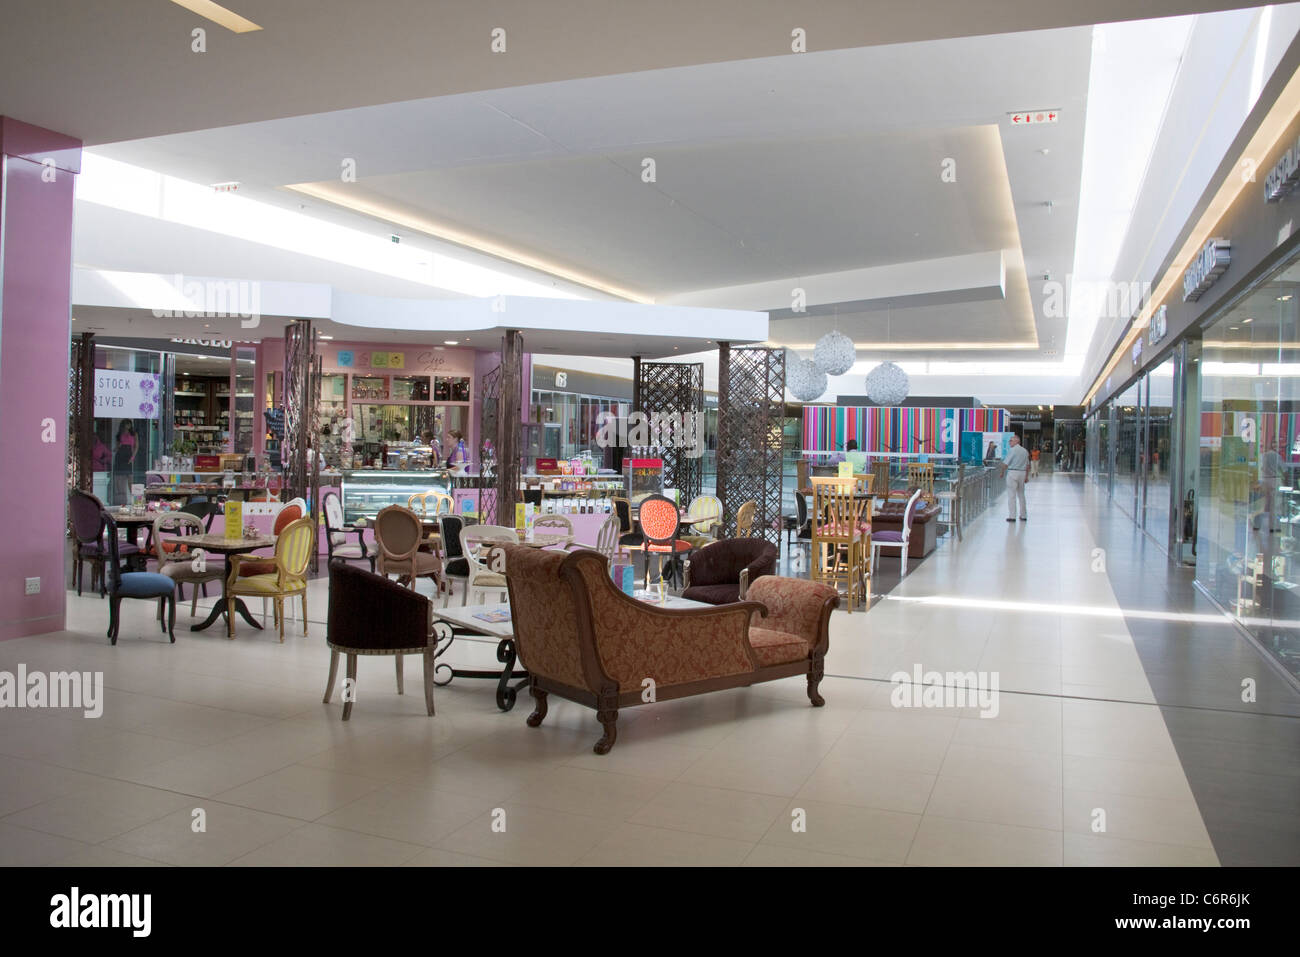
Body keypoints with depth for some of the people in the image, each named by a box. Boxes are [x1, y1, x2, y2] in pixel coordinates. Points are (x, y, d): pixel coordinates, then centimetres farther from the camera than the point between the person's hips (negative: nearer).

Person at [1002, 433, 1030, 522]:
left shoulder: (1012, 451, -11)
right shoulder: (1025, 451, 11)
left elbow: (1005, 464, -10)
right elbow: (1027, 465, 15)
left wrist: (1002, 473, 5)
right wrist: (1026, 476, 20)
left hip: (1012, 472, -7)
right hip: (1022, 473, 7)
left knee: (1012, 495, -4)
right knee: (1021, 495, 14)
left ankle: (1012, 516, -6)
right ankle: (1023, 516, 18)